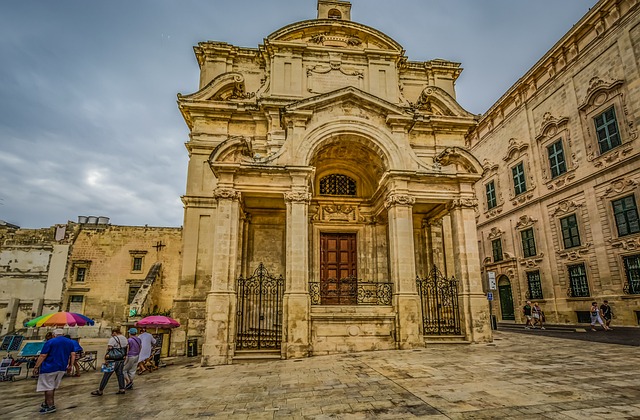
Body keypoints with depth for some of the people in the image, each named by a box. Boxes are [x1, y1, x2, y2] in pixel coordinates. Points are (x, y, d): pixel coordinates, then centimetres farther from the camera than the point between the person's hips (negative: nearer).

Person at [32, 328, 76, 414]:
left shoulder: (50, 342, -7)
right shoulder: (70, 342, 8)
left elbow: (42, 356, -11)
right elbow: (73, 355, 8)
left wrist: (36, 367, -6)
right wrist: (70, 366, 15)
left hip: (49, 368, -6)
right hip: (62, 368, 6)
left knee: (48, 387, 4)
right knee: (53, 387, 18)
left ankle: (51, 406, 6)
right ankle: (47, 403, 28)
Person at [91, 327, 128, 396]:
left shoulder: (113, 339, -13)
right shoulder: (124, 338, 9)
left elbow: (109, 349, -17)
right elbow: (126, 348, 13)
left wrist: (106, 359, -12)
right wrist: (125, 357, 20)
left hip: (114, 360, -7)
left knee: (106, 375, 3)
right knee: (120, 373, 13)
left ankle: (100, 390, 13)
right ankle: (121, 389, 14)